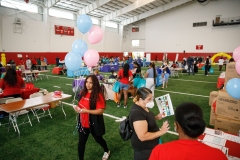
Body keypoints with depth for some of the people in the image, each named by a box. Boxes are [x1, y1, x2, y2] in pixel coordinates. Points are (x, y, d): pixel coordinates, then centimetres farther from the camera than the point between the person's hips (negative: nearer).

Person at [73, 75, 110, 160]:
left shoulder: (98, 95, -22)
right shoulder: (83, 93, -2)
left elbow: (100, 111, -24)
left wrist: (86, 111, -29)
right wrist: (78, 108, -9)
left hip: (94, 123, -4)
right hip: (83, 122, 5)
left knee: (98, 139, 20)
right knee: (81, 142, 12)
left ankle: (107, 151, 51)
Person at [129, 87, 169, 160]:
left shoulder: (142, 106, -4)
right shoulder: (137, 113, -33)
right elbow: (143, 136, -34)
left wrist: (156, 117, -1)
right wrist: (161, 132, -27)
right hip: (143, 147, -9)